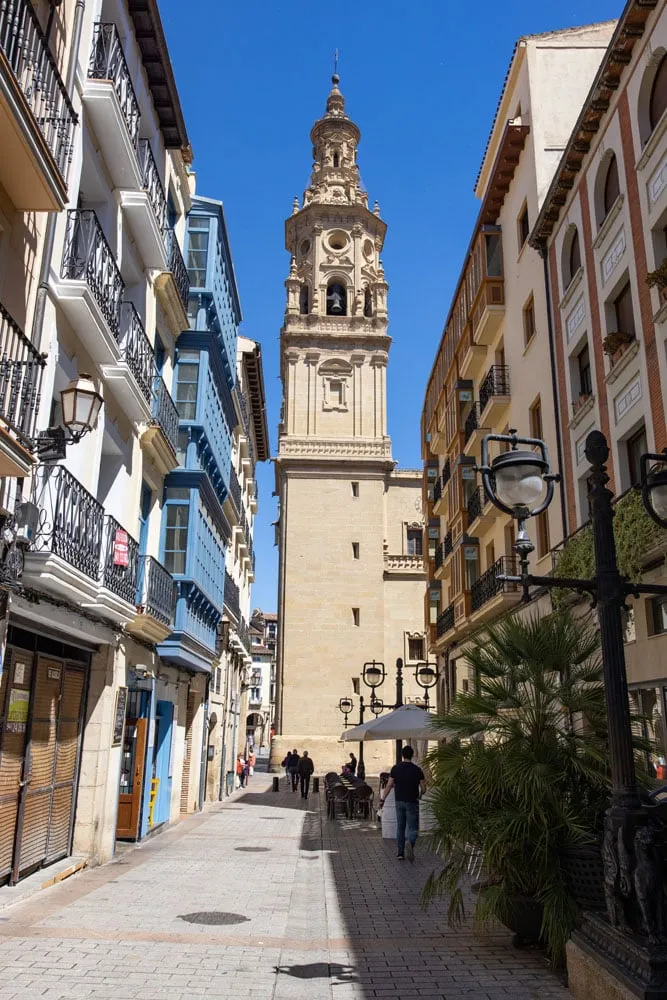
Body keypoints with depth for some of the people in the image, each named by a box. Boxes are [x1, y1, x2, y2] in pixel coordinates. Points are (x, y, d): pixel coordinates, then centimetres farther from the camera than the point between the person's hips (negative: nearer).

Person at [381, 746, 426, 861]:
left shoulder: (395, 768, -3)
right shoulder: (417, 770, -6)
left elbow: (389, 785, -6)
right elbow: (423, 789, -3)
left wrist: (382, 799, 1)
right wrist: (420, 795, 19)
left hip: (399, 802, 2)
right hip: (412, 803, -2)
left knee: (400, 828, 15)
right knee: (413, 828, 1)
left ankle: (400, 853, 15)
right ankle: (410, 843, -28)